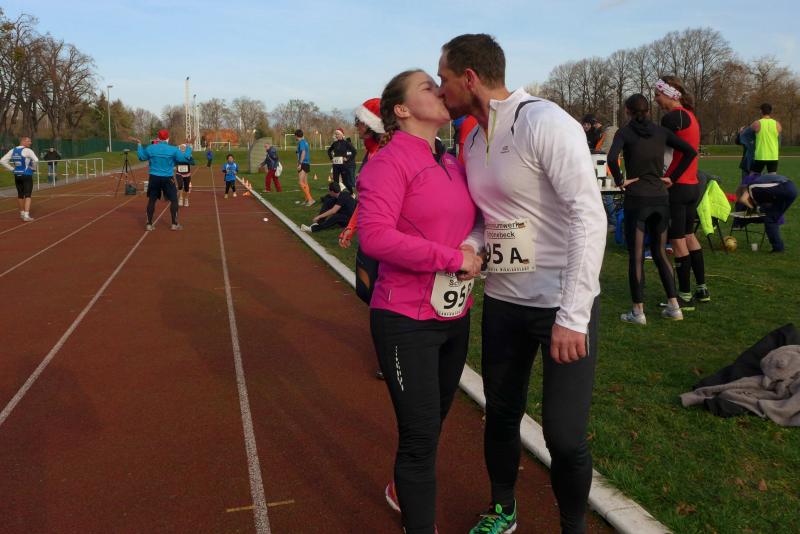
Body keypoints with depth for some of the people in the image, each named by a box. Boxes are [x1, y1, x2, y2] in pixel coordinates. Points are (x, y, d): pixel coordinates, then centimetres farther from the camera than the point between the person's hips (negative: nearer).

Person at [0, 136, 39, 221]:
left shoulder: (13, 151, 8)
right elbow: (36, 160, -27)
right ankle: (26, 215, -17)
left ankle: (22, 213, 31)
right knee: (27, 195, -7)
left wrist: (12, 169, 8)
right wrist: (33, 167, -7)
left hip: (17, 176, 6)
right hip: (27, 175, -6)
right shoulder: (27, 151, -13)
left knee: (20, 195, 18)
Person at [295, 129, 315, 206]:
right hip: (307, 164, 10)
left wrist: (300, 164, -23)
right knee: (305, 183, 13)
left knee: (301, 182, -13)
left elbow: (303, 152, -21)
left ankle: (310, 199, -20)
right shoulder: (305, 141, 16)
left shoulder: (301, 142, -11)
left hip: (303, 164, -10)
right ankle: (307, 200, 16)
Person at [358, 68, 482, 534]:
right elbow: (374, 236, -26)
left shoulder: (452, 164, 9)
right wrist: (453, 259, -22)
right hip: (407, 322, -8)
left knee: (433, 424, 22)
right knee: (421, 433, 0)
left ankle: (406, 489, 48)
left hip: (456, 317, 8)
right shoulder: (389, 162, -14)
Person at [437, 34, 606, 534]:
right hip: (502, 301, 7)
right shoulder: (473, 142, 7)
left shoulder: (545, 122, -17)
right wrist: (467, 249, -9)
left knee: (565, 435, -1)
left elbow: (589, 217, -22)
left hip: (564, 304, -7)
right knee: (500, 414, 17)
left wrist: (571, 315, -26)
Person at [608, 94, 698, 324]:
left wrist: (620, 180, -9)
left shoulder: (625, 132, -5)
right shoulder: (661, 131, 7)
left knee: (636, 255, 3)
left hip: (636, 198, -4)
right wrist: (672, 176, 7)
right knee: (660, 252, 15)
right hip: (661, 197, 4)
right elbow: (690, 151, 5)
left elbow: (612, 158, -23)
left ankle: (638, 312, 7)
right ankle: (674, 307, 16)